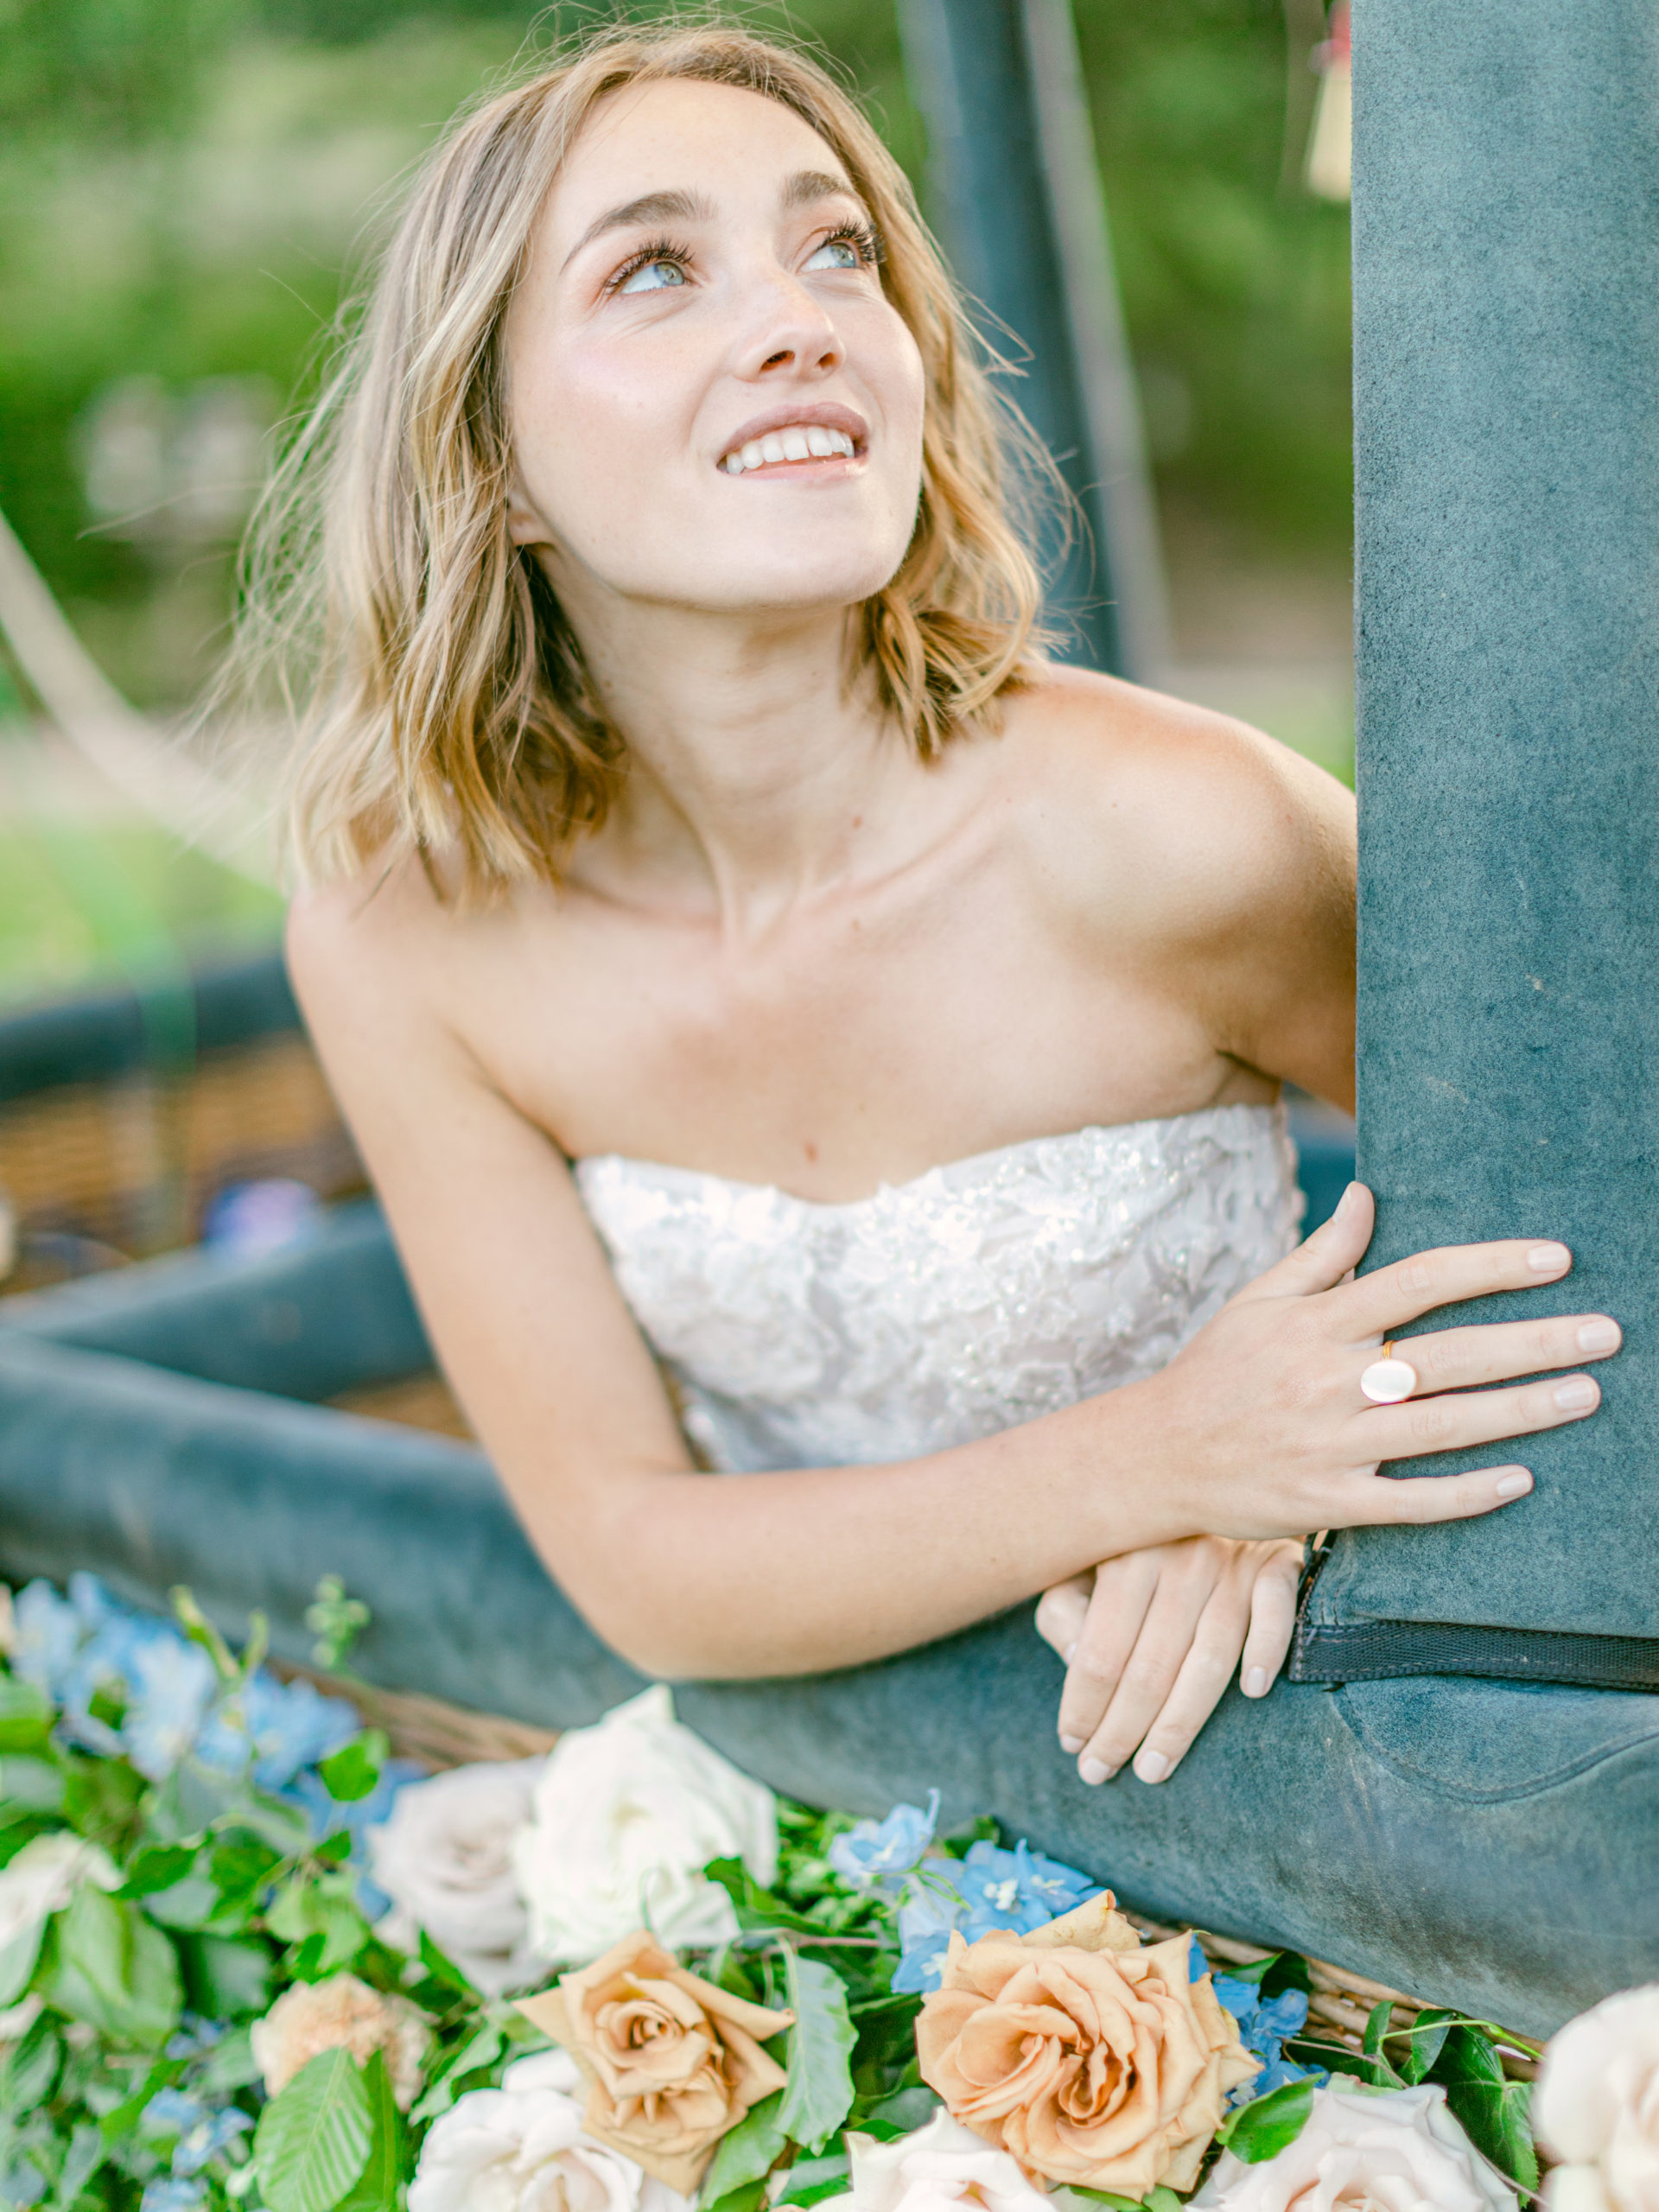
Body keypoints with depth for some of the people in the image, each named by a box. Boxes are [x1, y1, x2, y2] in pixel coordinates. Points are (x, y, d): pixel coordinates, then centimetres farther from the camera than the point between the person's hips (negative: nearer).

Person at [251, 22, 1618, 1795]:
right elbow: (633, 1562, -11)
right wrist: (1159, 1456, -25)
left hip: (1215, 1719, -1)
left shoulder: (1169, 830, -21)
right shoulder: (395, 941, -14)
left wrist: (1265, 1474, -20)